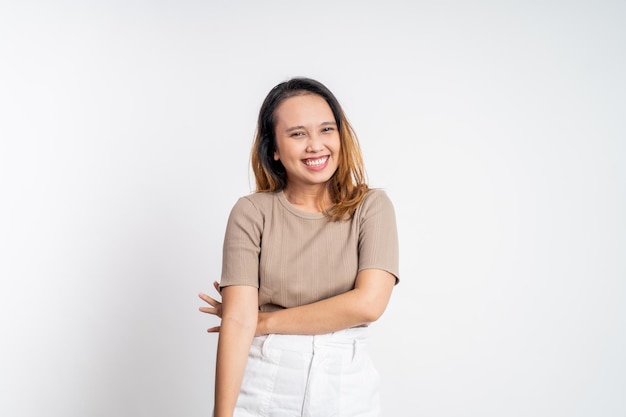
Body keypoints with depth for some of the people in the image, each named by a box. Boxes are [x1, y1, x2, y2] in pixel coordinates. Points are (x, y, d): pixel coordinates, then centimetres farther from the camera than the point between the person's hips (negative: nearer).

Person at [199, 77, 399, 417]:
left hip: (346, 389, 1)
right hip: (261, 388, 0)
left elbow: (368, 302, -16)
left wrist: (265, 321, -11)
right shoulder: (251, 212, -4)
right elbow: (238, 319, -12)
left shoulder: (371, 207, -3)